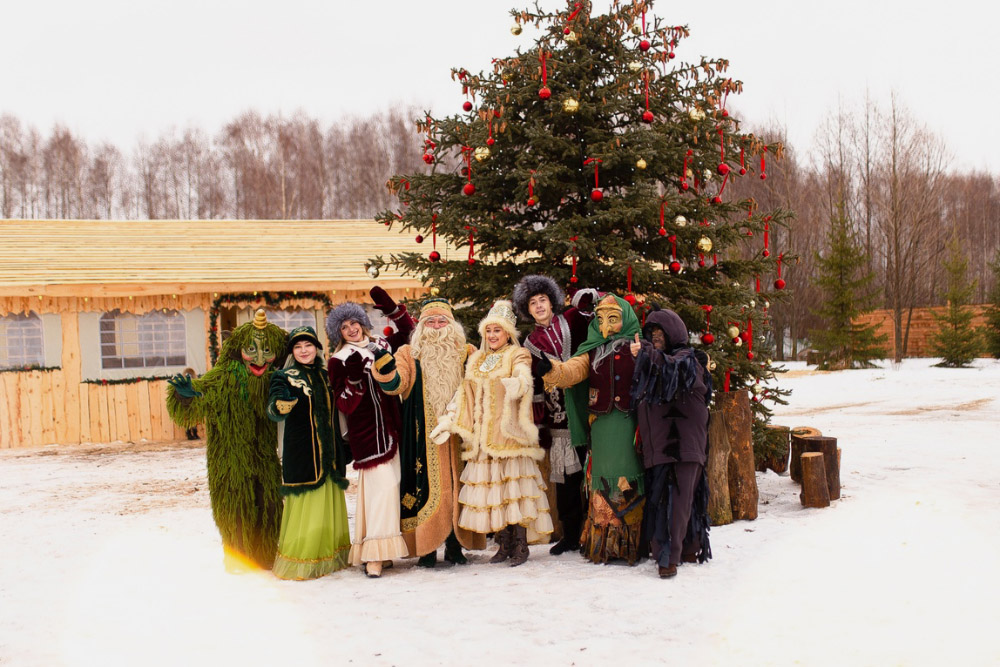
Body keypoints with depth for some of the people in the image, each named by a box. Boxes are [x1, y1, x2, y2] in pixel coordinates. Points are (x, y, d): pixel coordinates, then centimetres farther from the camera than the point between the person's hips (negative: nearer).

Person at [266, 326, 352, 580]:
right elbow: (274, 413, -18)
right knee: (304, 505, -6)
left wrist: (341, 450, 19)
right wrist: (280, 406, -41)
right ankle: (299, 561, 3)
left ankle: (330, 556, 20)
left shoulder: (326, 374, 12)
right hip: (300, 452, -5)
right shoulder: (285, 377, -4)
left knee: (330, 501, 9)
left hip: (328, 451, 5)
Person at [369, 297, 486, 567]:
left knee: (456, 485, 3)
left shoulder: (466, 353, 12)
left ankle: (455, 544, 12)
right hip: (424, 436, -2)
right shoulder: (409, 354, 7)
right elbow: (395, 385, -7)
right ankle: (427, 547, 4)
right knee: (426, 486, -3)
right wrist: (386, 367, -26)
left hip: (456, 434, 2)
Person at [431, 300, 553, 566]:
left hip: (508, 434, -5)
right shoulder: (476, 360, 19)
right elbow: (464, 395, 17)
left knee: (514, 486, -8)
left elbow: (524, 380, -17)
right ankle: (504, 545, 11)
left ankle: (520, 545, -1)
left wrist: (516, 384, -39)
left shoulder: (518, 356, 3)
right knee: (491, 488, 3)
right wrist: (448, 421, 8)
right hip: (482, 436, 5)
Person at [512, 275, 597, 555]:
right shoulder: (531, 343, 16)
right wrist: (540, 425, 11)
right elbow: (534, 387, 14)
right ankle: (571, 535, 15)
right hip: (558, 418, 3)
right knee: (565, 477, 4)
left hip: (583, 411, -3)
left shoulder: (571, 321, 8)